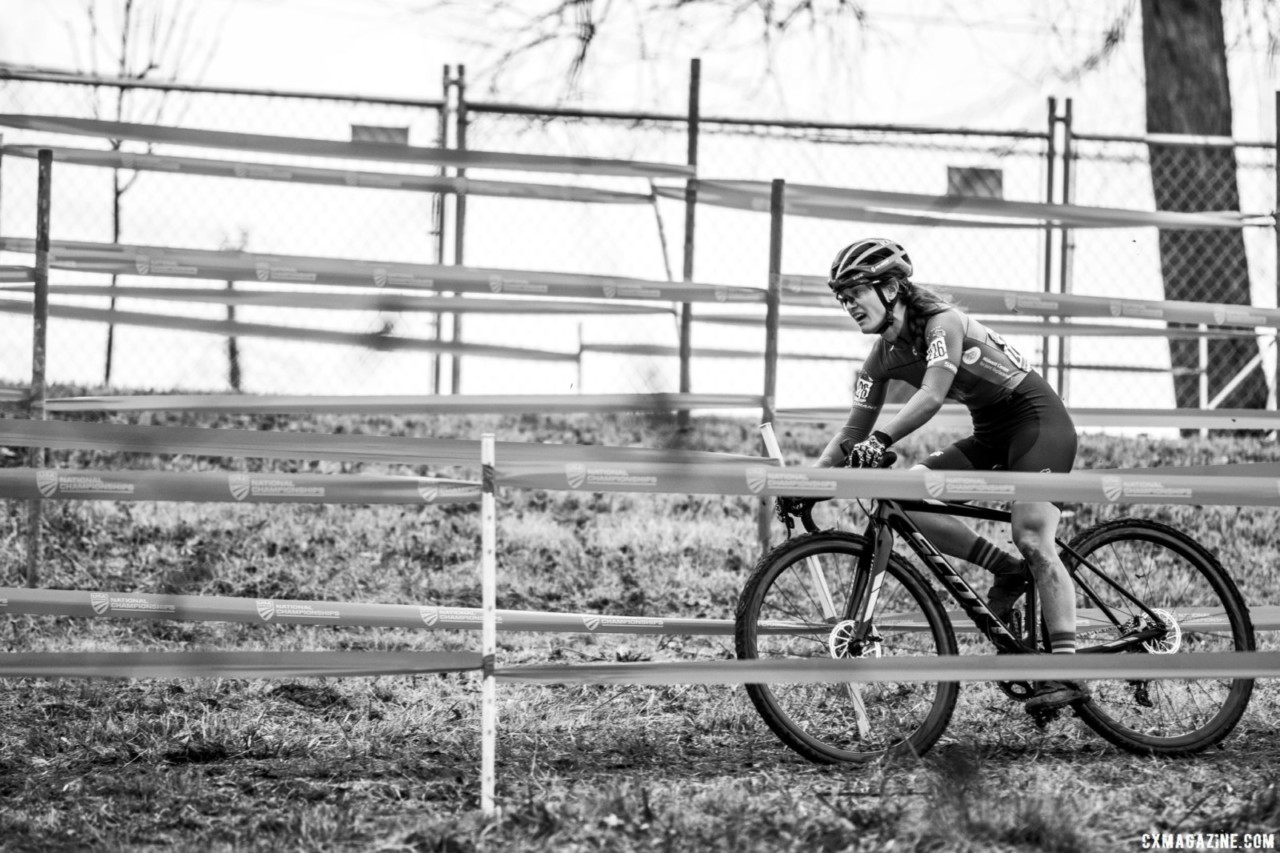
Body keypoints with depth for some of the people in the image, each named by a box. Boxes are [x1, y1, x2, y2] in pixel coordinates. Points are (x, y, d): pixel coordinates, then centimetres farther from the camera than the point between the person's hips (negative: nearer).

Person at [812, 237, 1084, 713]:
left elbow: (932, 395, -36)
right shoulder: (883, 359, 2)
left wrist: (880, 440, -47)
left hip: (1036, 417, -8)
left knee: (1032, 540, -23)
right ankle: (1007, 571, -2)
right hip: (991, 435, 8)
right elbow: (853, 432, 5)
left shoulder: (942, 323, -21)